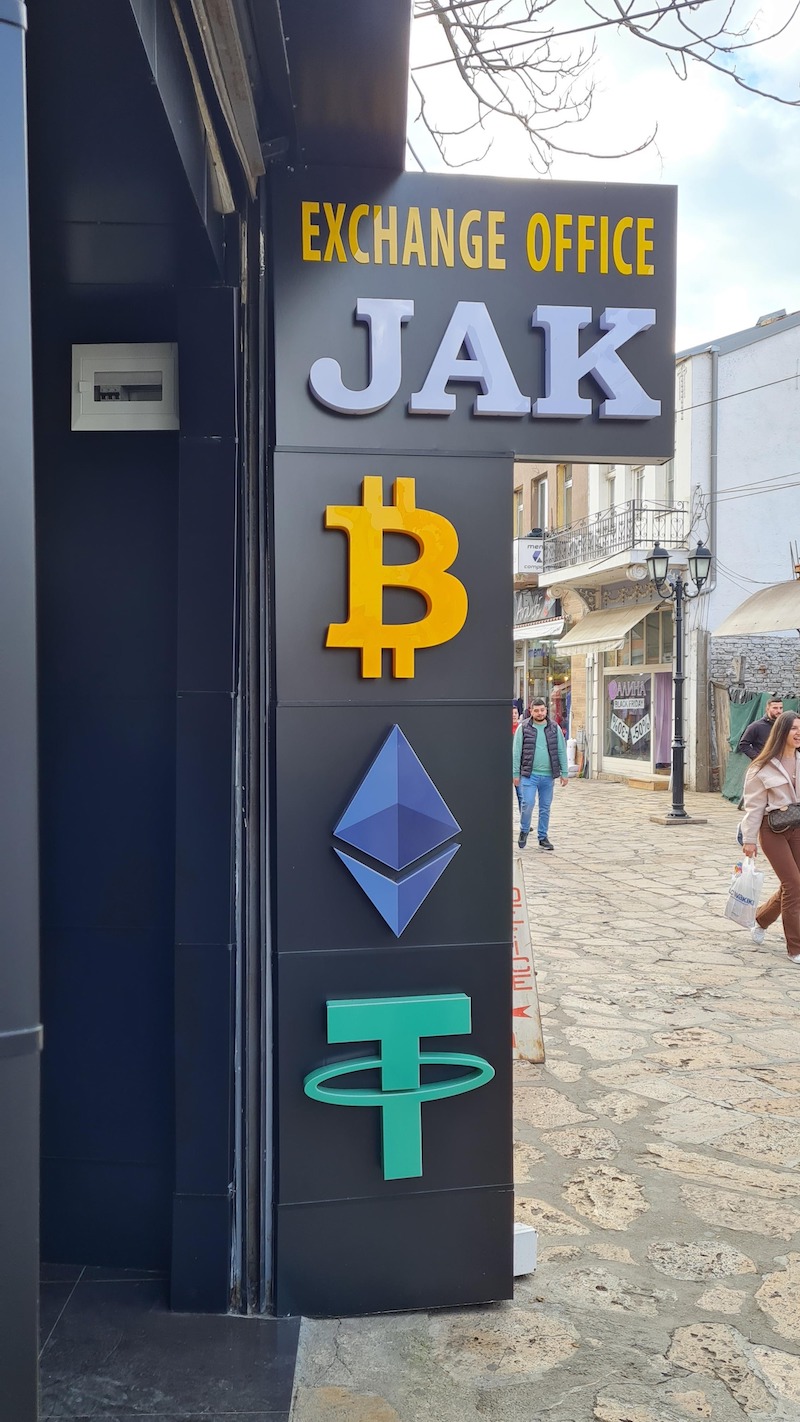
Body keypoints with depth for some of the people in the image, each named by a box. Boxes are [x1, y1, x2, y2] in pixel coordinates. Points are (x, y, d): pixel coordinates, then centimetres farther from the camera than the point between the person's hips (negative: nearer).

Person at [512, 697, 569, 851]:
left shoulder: (555, 728, 6)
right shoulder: (523, 728, -1)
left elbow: (561, 751, 9)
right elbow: (517, 752, 0)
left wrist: (564, 773, 5)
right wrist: (516, 774, -3)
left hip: (548, 775, 3)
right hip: (529, 774, -3)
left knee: (545, 808, 8)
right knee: (528, 804, -11)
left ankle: (543, 838, 20)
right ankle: (524, 831, 13)